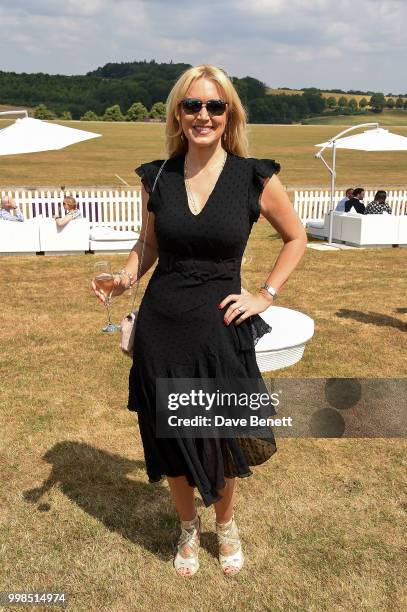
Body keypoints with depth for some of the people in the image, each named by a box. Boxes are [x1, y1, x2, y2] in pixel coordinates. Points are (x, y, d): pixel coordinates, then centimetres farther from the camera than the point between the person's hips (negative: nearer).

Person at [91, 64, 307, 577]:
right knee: (170, 440, 15)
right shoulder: (157, 177, 1)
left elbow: (296, 238, 8)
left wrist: (266, 294, -1)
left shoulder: (255, 177, -5)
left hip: (221, 329, -2)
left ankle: (226, 525, 46)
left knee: (222, 441, 13)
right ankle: (188, 529, 45)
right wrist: (125, 277, -6)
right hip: (159, 327, 2)